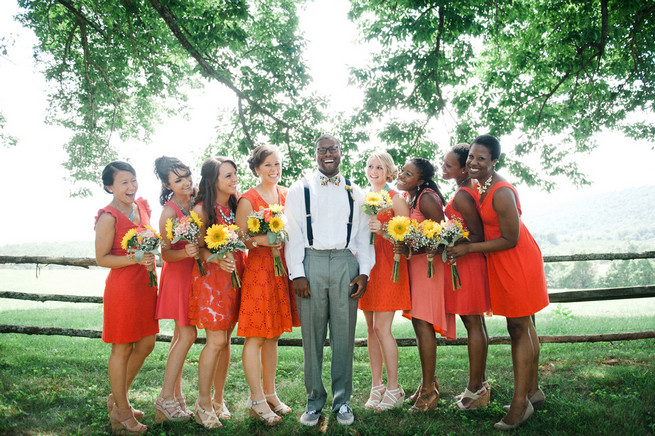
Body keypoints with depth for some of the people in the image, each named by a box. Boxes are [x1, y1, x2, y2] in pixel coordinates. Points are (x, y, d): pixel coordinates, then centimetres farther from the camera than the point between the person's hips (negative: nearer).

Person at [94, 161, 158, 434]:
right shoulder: (108, 217, -15)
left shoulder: (142, 206, 7)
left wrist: (150, 262, 12)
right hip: (122, 287, -8)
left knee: (146, 345, 15)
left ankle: (117, 399, 34)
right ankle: (122, 412, 22)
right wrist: (135, 259, -24)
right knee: (122, 349, 5)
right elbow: (101, 258, -14)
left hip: (146, 284, 8)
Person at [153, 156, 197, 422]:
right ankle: (166, 398, 4)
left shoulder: (196, 199, 1)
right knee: (187, 335, -8)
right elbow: (166, 254, -13)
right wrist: (185, 253, -30)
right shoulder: (169, 212, -18)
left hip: (195, 271, 7)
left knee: (180, 335, 11)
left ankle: (175, 396, 20)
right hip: (178, 274, -6)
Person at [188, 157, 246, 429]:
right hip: (210, 276, -5)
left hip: (234, 275, 5)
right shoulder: (201, 210, -9)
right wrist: (217, 259, -24)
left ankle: (218, 400, 23)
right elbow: (197, 248, -7)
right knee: (216, 341, -7)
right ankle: (203, 403, 11)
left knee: (225, 340, 10)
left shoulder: (237, 205, 7)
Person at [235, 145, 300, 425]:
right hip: (258, 269, -6)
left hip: (282, 269, 6)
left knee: (273, 334, 13)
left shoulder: (286, 195, 11)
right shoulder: (248, 199, -6)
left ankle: (270, 393, 25)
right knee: (256, 336, -1)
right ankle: (257, 399, 11)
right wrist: (260, 240, -23)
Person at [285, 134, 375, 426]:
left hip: (346, 264, 1)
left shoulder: (354, 192, 15)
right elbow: (293, 234, 4)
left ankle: (342, 400, 18)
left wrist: (364, 272, 3)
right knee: (312, 335, 3)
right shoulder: (300, 190, 10)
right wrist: (297, 273, -5)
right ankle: (314, 400, 17)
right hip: (311, 263, -1)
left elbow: (363, 235, 13)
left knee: (344, 334, 4)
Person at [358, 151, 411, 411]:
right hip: (366, 265, 6)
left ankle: (393, 390, 5)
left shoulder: (395, 198, -2)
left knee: (382, 328, -8)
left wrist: (383, 229, -21)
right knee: (371, 329, 8)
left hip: (387, 265, -6)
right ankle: (376, 387, 17)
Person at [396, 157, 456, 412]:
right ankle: (429, 382, 26)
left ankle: (429, 390, 3)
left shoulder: (427, 199, -15)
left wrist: (412, 249, -25)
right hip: (412, 265, 9)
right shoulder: (405, 197, 11)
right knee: (418, 325, 12)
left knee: (423, 325, -8)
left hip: (428, 265, -9)